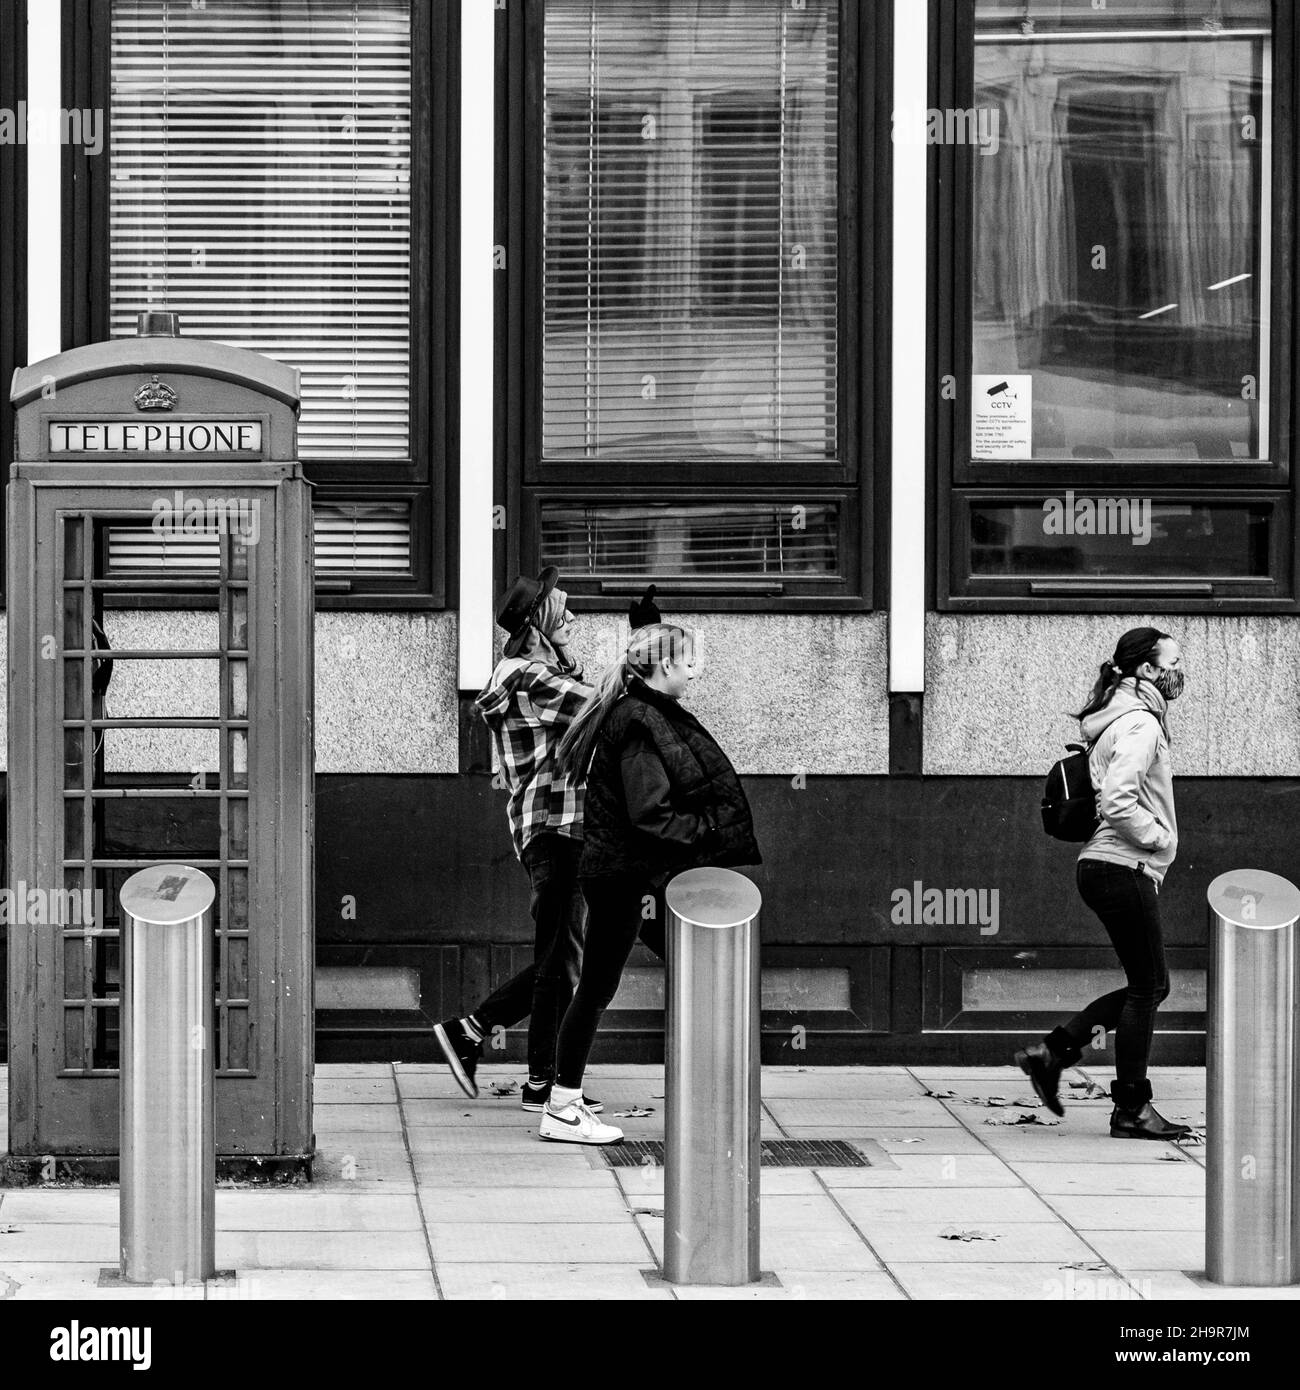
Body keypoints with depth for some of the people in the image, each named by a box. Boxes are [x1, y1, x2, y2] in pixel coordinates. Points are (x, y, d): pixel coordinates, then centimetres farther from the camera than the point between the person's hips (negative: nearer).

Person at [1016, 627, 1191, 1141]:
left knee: (1149, 986, 14)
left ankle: (1052, 1053, 12)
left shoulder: (1130, 720, 17)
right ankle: (1132, 1111, 2)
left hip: (1104, 866, 10)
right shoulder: (1140, 724, -15)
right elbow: (1117, 803, -26)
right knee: (1147, 988, -3)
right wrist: (1159, 837, -13)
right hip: (1125, 867, -10)